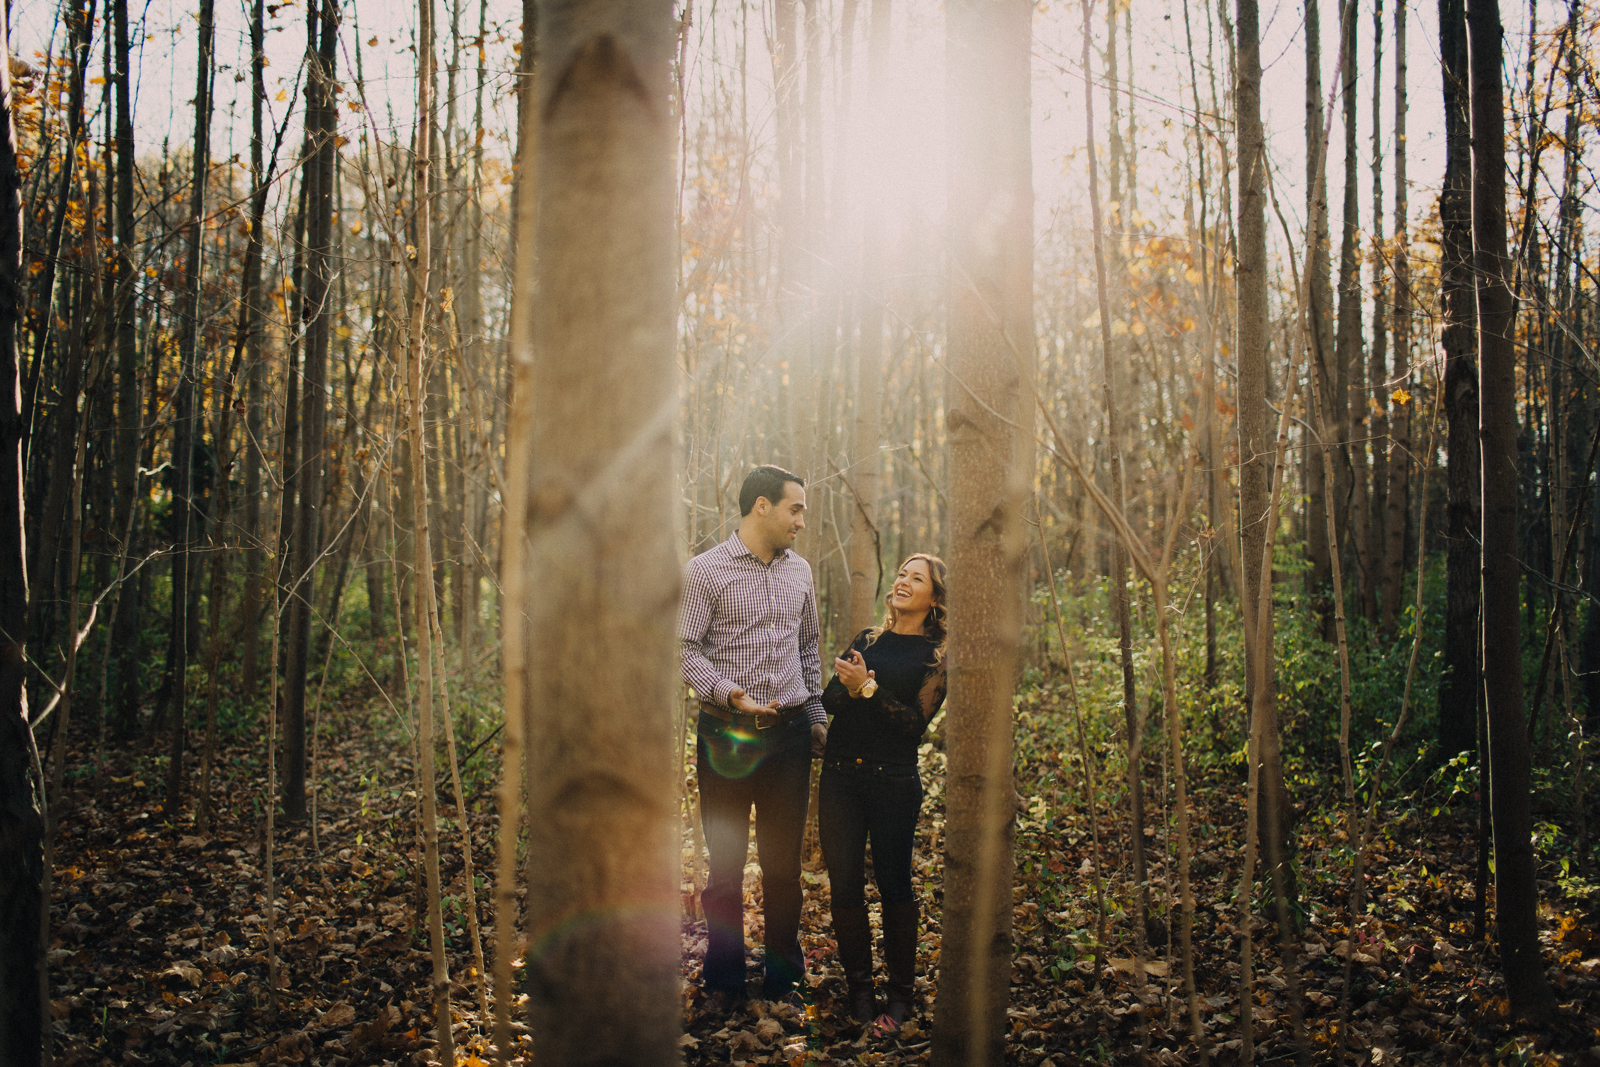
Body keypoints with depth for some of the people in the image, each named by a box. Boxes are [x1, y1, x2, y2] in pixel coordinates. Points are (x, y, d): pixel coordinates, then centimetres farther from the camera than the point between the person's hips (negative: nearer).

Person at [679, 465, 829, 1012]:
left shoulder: (799, 570, 13)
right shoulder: (706, 570, -4)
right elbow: (685, 648, -9)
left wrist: (816, 714, 18)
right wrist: (725, 692, -24)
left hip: (788, 733, 4)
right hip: (726, 734, -4)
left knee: (784, 862, 9)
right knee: (726, 862, 4)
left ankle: (783, 976, 21)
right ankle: (723, 981, 16)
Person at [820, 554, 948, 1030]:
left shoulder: (936, 655, 1)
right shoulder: (867, 639, 13)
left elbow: (916, 722, -10)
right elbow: (828, 700, 6)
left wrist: (869, 688, -19)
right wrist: (849, 687, -15)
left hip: (894, 780, -4)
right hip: (840, 775, 4)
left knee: (893, 883, 0)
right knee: (844, 883, 5)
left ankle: (902, 991, 13)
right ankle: (858, 983, 19)